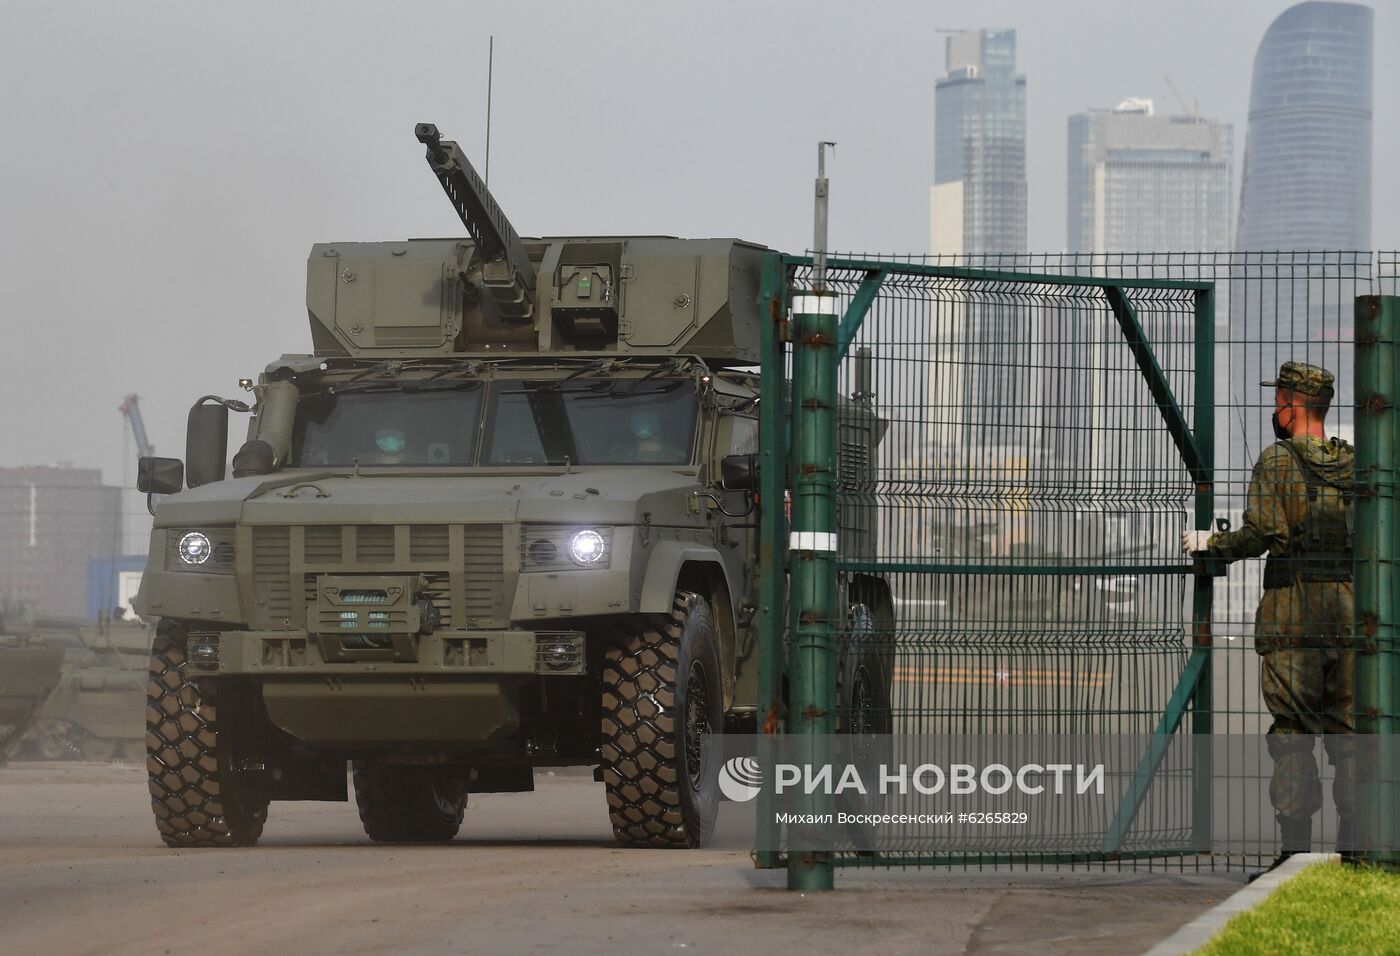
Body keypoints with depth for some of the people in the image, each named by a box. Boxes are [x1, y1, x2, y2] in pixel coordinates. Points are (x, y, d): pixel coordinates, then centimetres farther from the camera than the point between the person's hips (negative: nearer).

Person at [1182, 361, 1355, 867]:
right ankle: (1353, 843, 4)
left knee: (1292, 732, -1)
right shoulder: (1355, 464, 10)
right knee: (1348, 731, 8)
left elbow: (1262, 534, -13)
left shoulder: (1277, 460, -4)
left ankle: (1295, 846, -6)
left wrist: (1211, 543, 2)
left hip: (1291, 616, -4)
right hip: (1350, 611, 4)